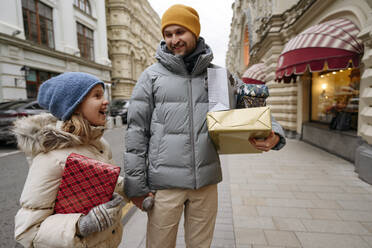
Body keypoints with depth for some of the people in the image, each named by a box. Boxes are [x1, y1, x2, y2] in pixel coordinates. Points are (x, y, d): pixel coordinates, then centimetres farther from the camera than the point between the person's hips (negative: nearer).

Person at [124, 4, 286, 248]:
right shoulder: (152, 75, -1)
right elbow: (136, 132, -3)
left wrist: (273, 133, -16)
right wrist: (136, 185, -4)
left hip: (206, 182, 2)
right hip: (165, 184, -1)